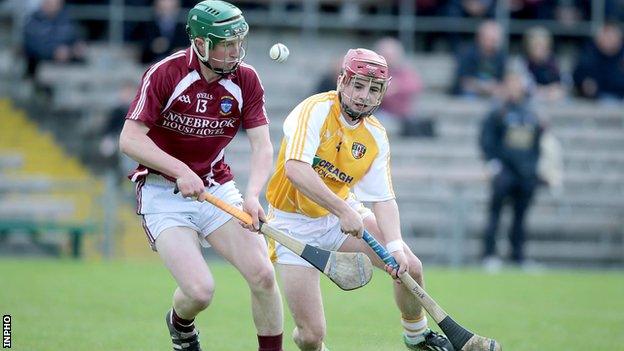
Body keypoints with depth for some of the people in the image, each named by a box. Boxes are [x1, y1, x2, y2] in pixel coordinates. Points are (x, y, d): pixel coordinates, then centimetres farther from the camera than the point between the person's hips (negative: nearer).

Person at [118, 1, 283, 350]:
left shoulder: (245, 79, -5)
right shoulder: (166, 73, -16)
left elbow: (262, 146, -10)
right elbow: (130, 139, -18)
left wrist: (252, 195, -28)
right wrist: (181, 171, -30)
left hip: (217, 188, 4)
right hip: (163, 193, -4)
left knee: (263, 275, -15)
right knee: (200, 291, -18)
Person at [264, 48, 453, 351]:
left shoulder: (375, 137, -4)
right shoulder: (316, 110, -22)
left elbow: (383, 199, -6)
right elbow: (295, 169, -35)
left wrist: (394, 246, -24)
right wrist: (343, 210, -39)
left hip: (344, 214, 5)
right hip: (294, 222, -5)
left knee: (410, 267, -5)